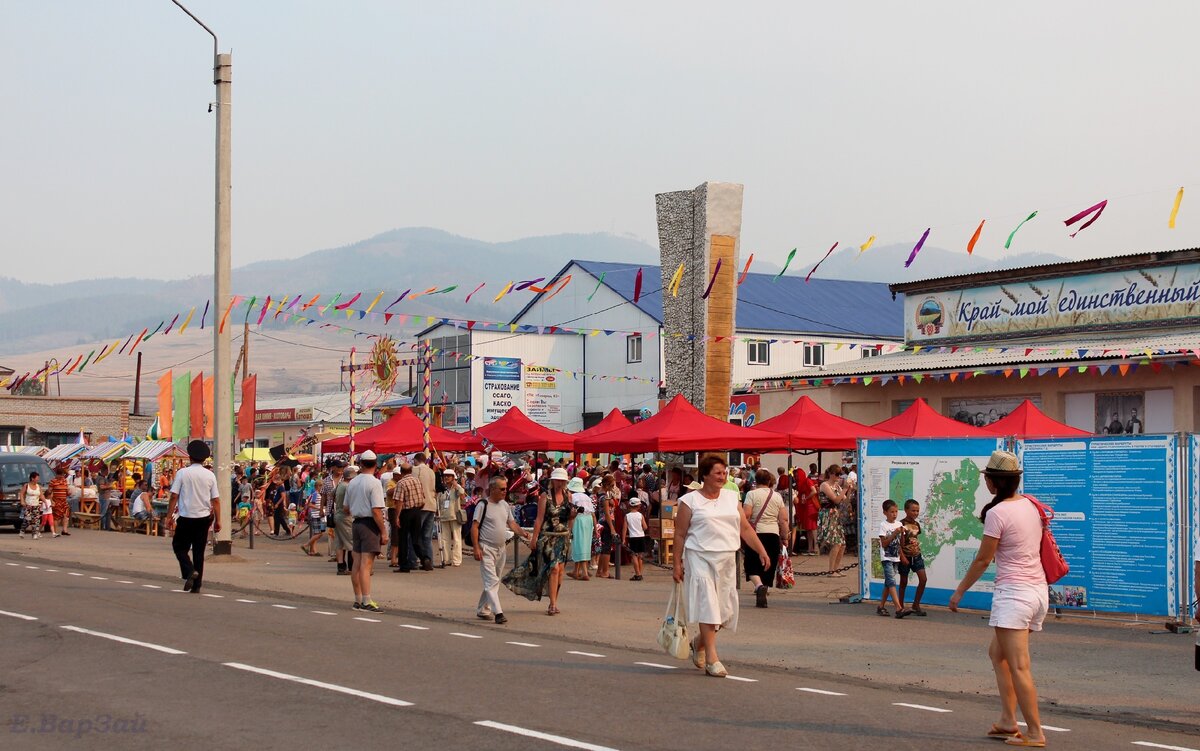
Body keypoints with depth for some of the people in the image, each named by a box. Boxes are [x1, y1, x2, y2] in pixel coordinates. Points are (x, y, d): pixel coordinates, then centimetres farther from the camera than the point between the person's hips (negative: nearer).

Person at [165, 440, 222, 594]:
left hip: (186, 518, -3)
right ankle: (196, 586, 10)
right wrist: (217, 520, 9)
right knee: (199, 551, 10)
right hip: (203, 518, 3)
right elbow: (216, 500, 2)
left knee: (180, 547, 12)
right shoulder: (210, 475, 2)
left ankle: (189, 571, -13)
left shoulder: (182, 473, -6)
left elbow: (174, 496, -8)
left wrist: (169, 517, -2)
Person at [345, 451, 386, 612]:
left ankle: (358, 600, 18)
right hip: (370, 524, -7)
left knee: (357, 564, 11)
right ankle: (366, 602, -11)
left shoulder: (352, 483, 9)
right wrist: (383, 531, -13)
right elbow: (376, 510, -18)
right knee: (366, 564, -9)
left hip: (357, 522, 7)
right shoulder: (374, 483, -12)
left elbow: (346, 509, 17)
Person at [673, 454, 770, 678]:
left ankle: (699, 642, 32)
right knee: (707, 604, -11)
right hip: (700, 557, -5)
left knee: (724, 607, 7)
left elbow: (745, 528, 13)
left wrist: (761, 551, 5)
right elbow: (680, 534, -1)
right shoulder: (690, 500, -1)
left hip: (727, 558, 5)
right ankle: (711, 658, -10)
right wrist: (677, 563, -4)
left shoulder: (731, 497, 13)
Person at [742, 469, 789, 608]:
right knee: (768, 567, 11)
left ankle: (759, 585, -23)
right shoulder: (777, 496, 7)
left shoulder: (752, 494, -3)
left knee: (752, 565, 5)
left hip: (756, 533, -3)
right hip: (773, 534, 3)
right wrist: (784, 538, 13)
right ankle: (762, 598, 11)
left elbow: (746, 515, -12)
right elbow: (784, 520, 4)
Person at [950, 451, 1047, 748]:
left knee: (1019, 667, -5)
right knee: (997, 652, 20)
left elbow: (983, 560, -9)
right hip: (1039, 590, 9)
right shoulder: (1030, 505, 8)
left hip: (1014, 593, -9)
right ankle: (1008, 721, 17)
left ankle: (1035, 732, -5)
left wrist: (959, 591, 1)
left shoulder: (997, 513, -14)